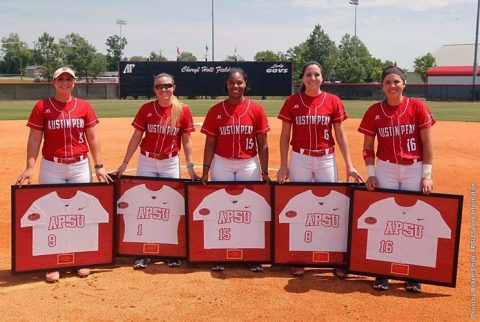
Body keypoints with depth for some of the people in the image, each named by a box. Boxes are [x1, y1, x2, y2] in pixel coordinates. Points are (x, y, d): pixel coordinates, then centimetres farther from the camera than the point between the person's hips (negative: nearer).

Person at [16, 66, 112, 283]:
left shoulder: (84, 106, 5)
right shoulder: (41, 107, 0)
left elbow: (92, 138, 6)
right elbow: (34, 139, -1)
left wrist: (98, 166, 1)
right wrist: (30, 167, -11)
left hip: (81, 166, 2)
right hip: (51, 168, -1)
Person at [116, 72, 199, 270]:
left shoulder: (183, 110, -3)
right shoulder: (146, 109, -2)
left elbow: (186, 141, 1)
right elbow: (136, 137, 2)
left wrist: (190, 166, -3)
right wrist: (125, 163, -1)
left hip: (171, 163, -1)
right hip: (146, 162, 1)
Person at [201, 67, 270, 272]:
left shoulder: (256, 109, -1)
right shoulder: (215, 111, 0)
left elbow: (262, 144, 0)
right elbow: (210, 144, 2)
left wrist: (265, 172, -3)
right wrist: (205, 171, -5)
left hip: (249, 165, 0)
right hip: (222, 165, 1)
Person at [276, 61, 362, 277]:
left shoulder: (333, 101, 1)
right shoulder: (292, 101, 1)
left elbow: (340, 135, 3)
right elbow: (285, 135, 2)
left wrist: (349, 165, -2)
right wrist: (283, 166, -2)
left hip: (326, 159, 0)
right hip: (300, 159, 0)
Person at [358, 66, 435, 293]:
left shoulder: (417, 107, -3)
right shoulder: (374, 111, 0)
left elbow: (426, 142, -2)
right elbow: (368, 146, 5)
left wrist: (427, 175, -6)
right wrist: (371, 174, -4)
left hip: (414, 169, -1)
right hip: (386, 169, 1)